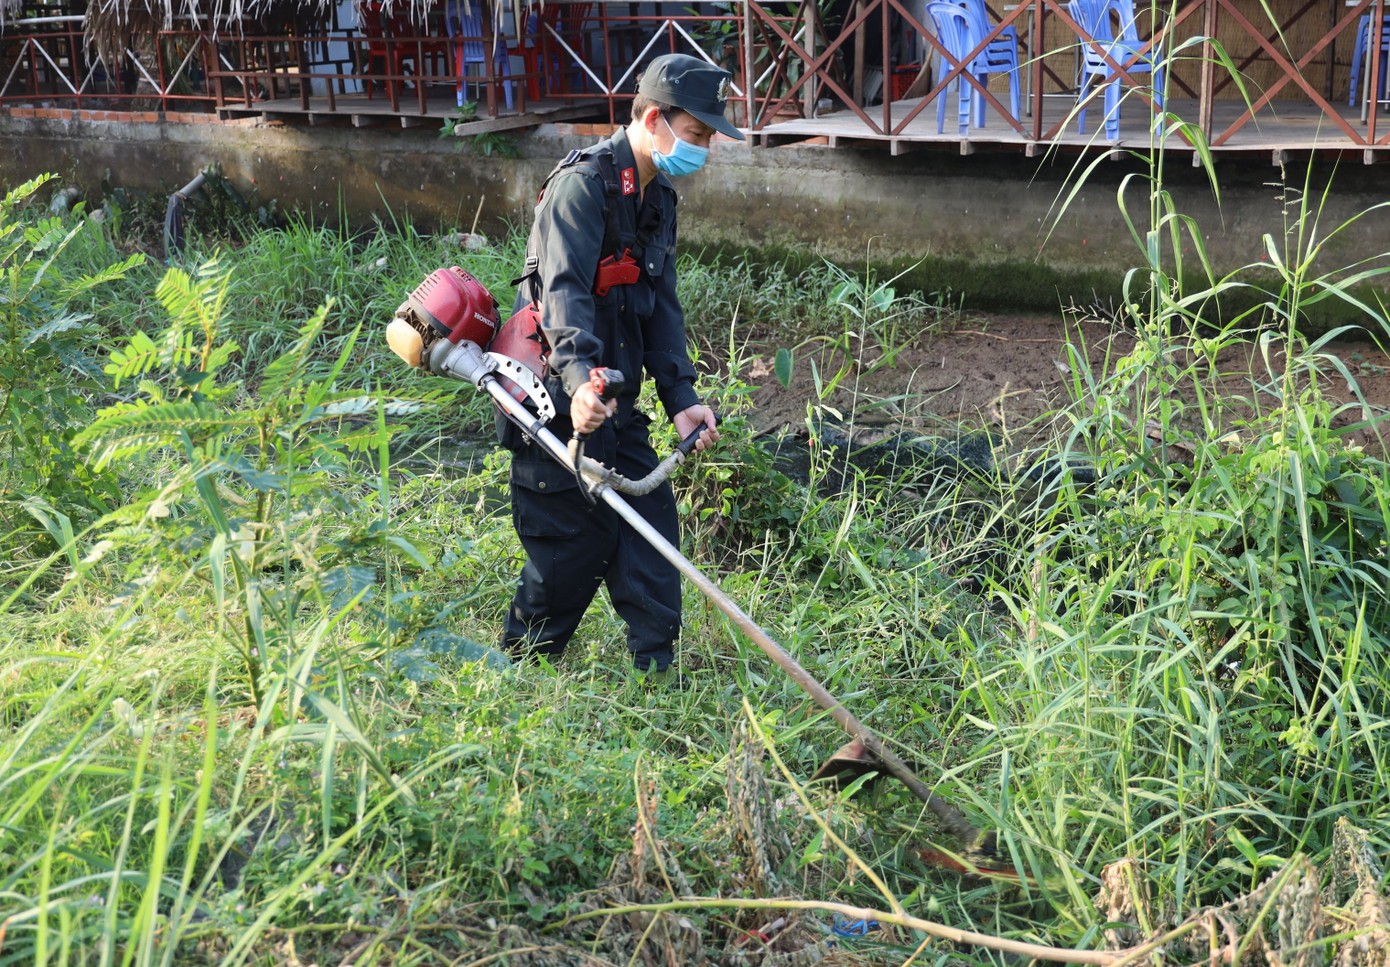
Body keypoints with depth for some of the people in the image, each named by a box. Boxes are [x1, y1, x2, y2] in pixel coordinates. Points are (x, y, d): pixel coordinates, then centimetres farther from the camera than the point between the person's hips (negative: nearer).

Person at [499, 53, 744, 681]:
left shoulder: (658, 199, 14)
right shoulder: (584, 183, -15)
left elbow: (660, 305, 12)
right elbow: (564, 292, -28)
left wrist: (680, 396, 0)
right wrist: (579, 379, -43)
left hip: (614, 401, 9)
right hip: (557, 399, -9)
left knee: (649, 518, 6)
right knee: (574, 540, -3)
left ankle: (656, 673, 13)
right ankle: (520, 666, 18)